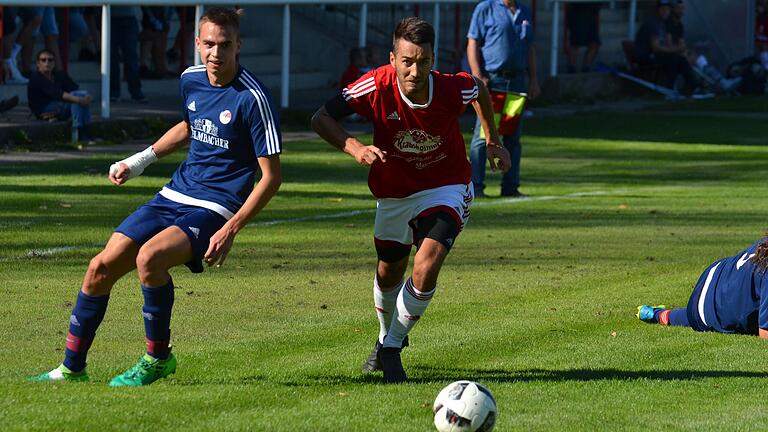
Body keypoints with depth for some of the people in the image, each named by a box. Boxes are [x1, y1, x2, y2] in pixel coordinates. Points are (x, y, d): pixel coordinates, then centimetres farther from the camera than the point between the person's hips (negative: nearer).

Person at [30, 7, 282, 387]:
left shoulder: (253, 98, -17)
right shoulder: (191, 80, 5)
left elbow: (271, 176, -13)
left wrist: (230, 230, -19)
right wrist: (141, 160, 24)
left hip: (214, 209, -7)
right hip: (174, 195, 7)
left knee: (149, 257, -32)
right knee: (101, 268, -2)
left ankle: (158, 358, -10)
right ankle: (71, 369, 13)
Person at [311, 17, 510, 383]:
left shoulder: (452, 90, -26)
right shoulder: (378, 86, -27)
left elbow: (479, 89, 0)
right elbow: (321, 119, -19)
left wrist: (493, 142, 9)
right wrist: (355, 148, -36)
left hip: (446, 188, -2)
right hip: (393, 193, 2)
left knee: (426, 268, -23)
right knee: (389, 272, 18)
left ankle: (391, 348, -3)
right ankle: (387, 335, 50)